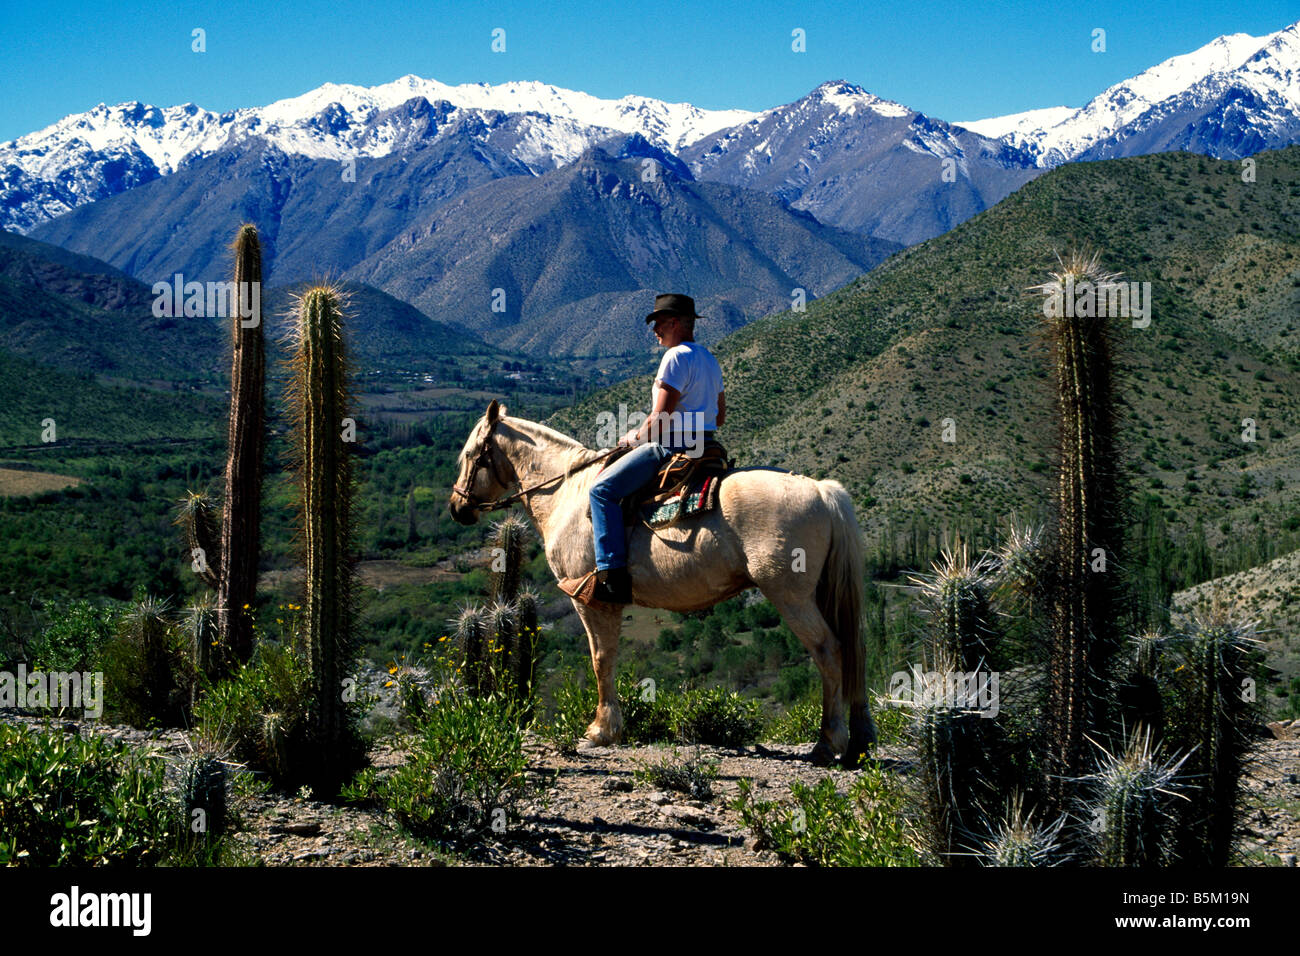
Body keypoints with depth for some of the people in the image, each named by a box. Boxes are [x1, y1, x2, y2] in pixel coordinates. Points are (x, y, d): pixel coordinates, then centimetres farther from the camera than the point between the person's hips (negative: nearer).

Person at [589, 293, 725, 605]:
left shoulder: (676, 357, -14)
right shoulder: (710, 359, 16)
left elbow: (660, 419, -19)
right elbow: (720, 416, 23)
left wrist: (636, 437, -2)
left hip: (671, 447, -10)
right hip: (703, 445, 10)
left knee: (603, 490, -11)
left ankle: (612, 576, -21)